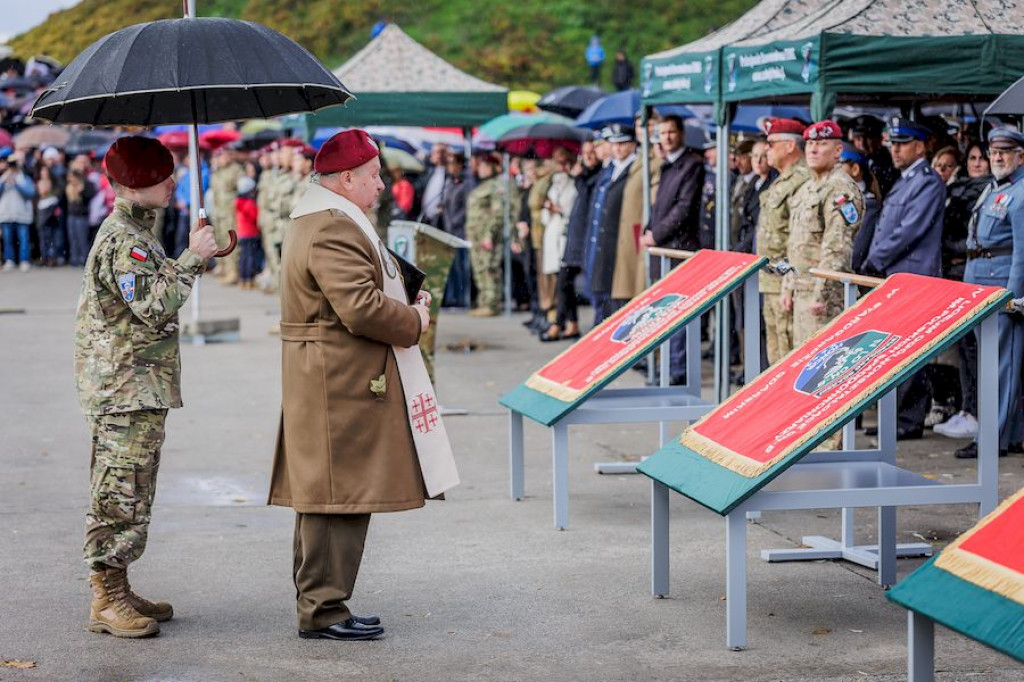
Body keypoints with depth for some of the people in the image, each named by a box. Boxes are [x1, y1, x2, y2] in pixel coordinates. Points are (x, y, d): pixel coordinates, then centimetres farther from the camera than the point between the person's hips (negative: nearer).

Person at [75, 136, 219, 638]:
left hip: (137, 386, 11)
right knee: (121, 493, -7)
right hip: (126, 387, -11)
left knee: (127, 492, 14)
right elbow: (153, 308, -25)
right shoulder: (125, 240, -17)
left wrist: (198, 255, 15)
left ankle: (116, 590, 21)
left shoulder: (135, 232, 17)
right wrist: (191, 258, -22)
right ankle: (107, 601, -3)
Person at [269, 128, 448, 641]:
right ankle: (323, 612, -1)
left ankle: (318, 604, 21)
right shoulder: (333, 229, -17)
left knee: (323, 496, 14)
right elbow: (361, 308, -24)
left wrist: (404, 304, 12)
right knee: (338, 494, -6)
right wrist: (414, 322, -8)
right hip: (342, 384, -11)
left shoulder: (315, 221, 20)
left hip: (327, 382, 11)